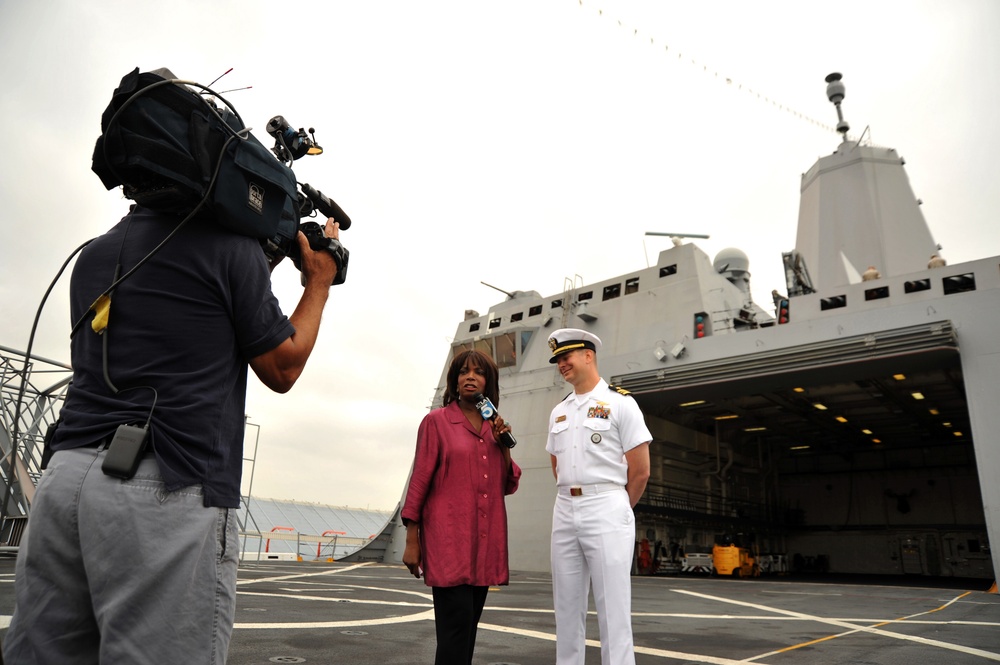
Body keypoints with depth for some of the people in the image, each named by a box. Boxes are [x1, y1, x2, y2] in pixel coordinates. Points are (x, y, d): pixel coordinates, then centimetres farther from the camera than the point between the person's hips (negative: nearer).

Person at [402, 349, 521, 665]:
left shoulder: (495, 427, 14)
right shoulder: (436, 421, -1)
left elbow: (508, 486, 13)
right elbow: (419, 482, -4)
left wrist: (504, 446, -2)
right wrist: (412, 541, -7)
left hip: (486, 541, 6)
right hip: (449, 539, -5)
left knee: (468, 627, 11)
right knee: (456, 626, -9)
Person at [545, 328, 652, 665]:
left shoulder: (620, 403, -3)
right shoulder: (559, 411, 14)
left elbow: (640, 471, -4)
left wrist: (617, 511, 4)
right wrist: (571, 503, 15)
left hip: (606, 510, -6)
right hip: (564, 511, 6)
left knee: (612, 608, -3)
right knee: (566, 608, 11)